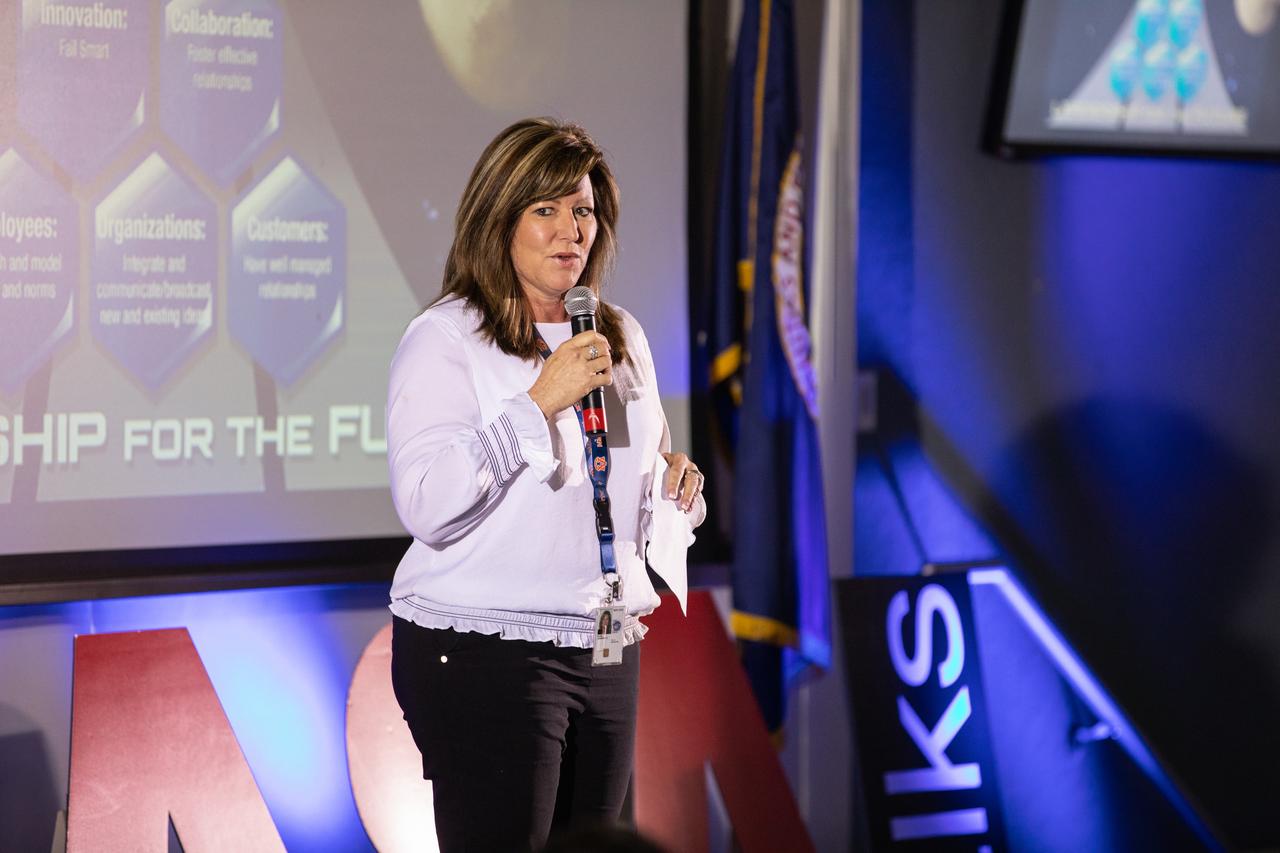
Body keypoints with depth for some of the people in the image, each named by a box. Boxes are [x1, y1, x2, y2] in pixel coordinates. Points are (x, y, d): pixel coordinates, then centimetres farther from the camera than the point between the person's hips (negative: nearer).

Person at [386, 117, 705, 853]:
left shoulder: (622, 337, 14)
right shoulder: (445, 338, -6)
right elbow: (425, 504, -19)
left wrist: (679, 492, 2)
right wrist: (539, 402, -21)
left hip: (606, 651, 7)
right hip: (482, 654, -6)